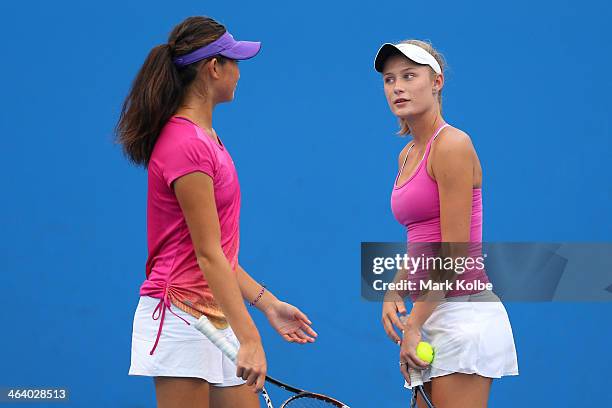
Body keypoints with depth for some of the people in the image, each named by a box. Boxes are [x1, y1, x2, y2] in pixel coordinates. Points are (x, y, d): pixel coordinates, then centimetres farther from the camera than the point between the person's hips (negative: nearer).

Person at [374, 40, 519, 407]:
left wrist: (414, 324, -13)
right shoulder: (407, 155, 16)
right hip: (431, 312, 9)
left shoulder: (452, 145, -11)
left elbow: (455, 252, -15)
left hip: (463, 310, -9)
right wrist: (393, 293, 4)